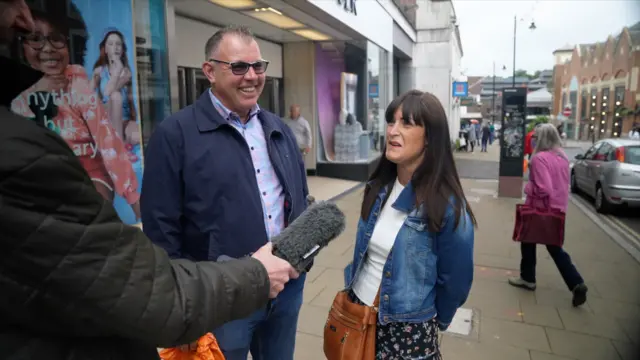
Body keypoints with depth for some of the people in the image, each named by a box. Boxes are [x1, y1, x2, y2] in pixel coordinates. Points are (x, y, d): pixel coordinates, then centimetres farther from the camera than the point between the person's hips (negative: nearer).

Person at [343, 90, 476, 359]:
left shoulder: (448, 207, -21)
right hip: (357, 307, 5)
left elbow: (455, 283, -10)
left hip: (407, 329, -5)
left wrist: (433, 322, 4)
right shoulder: (378, 187, -4)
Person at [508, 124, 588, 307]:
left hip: (539, 210, -7)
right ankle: (577, 284, 9)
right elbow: (562, 184, 15)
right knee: (555, 248, 17)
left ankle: (528, 279, 28)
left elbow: (542, 189, -28)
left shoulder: (540, 158, -23)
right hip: (558, 209, 8)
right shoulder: (562, 157, 5)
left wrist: (528, 187, -11)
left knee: (528, 243, 14)